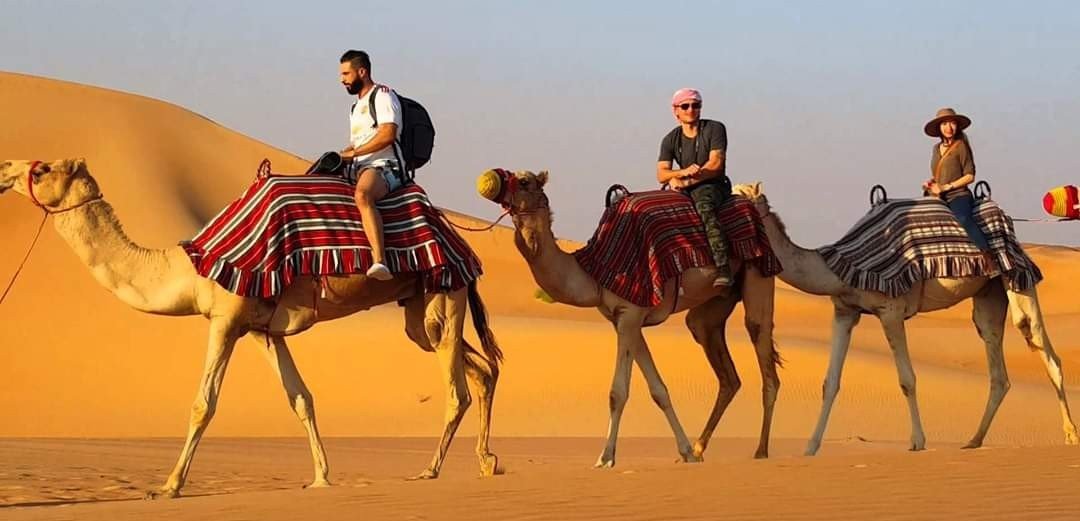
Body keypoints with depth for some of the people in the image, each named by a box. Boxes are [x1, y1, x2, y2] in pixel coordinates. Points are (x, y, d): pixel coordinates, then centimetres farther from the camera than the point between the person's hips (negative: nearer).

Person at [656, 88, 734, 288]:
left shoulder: (714, 129, -1)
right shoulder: (671, 140, 9)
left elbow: (716, 165, -11)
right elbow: (661, 174, -2)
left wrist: (687, 181, -17)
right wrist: (683, 172, -23)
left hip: (712, 186, -5)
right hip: (685, 189, 5)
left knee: (704, 206, -39)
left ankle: (723, 268, -52)